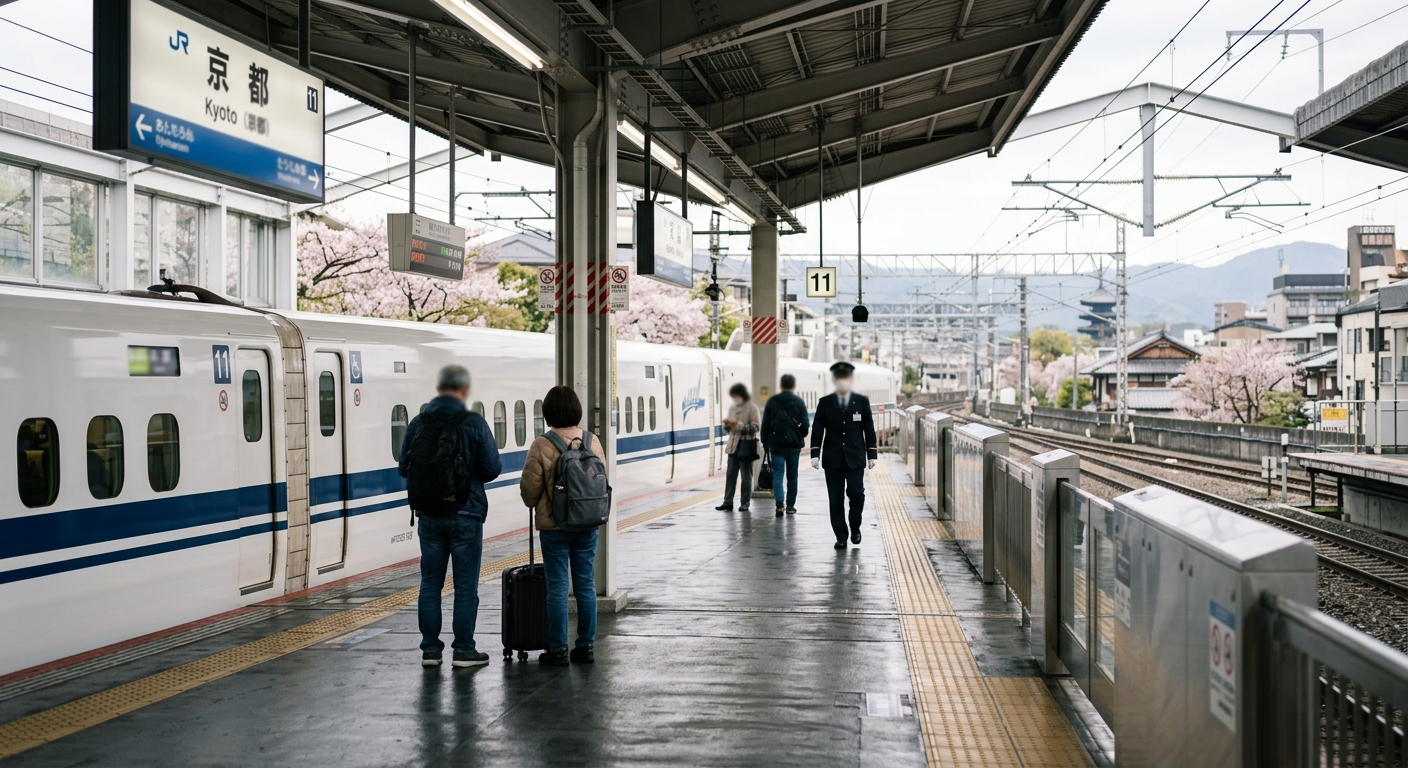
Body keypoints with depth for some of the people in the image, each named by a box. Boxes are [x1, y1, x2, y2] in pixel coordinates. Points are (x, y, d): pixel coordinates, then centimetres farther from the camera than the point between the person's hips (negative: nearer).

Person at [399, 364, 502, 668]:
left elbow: (404, 469, 4)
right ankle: (464, 650, 8)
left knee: (430, 582, 12)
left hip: (429, 515, 4)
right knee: (465, 585, 4)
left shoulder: (417, 423, 0)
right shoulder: (474, 423, -11)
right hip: (465, 515, -4)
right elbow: (492, 469, -10)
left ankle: (430, 649, 15)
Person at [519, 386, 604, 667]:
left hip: (554, 526, -4)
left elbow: (530, 488, -8)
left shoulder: (542, 446, -13)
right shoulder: (593, 441, 0)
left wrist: (532, 504, 14)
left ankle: (558, 650, 5)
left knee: (557, 588, 1)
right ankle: (586, 646, 16)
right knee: (586, 585, 10)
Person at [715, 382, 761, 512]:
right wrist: (727, 425, -6)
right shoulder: (732, 408, 11)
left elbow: (755, 427, -13)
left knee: (746, 476, 2)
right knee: (731, 475, 5)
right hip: (733, 445, 6)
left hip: (746, 446, -5)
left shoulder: (752, 408, -6)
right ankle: (728, 502, 8)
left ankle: (745, 503, 8)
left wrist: (738, 424, -21)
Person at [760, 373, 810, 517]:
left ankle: (780, 504, -16)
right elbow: (804, 425, -3)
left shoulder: (772, 401, 1)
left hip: (776, 445, 0)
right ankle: (790, 505, 16)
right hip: (794, 444, 0)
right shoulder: (799, 402, -2)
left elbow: (765, 424, 1)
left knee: (777, 474, -2)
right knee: (792, 476, 11)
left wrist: (766, 443, 9)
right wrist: (801, 438, 16)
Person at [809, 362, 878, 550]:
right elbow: (817, 429, 2)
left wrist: (872, 454, 3)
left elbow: (869, 429, 6)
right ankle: (840, 536, 9)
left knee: (856, 493, -9)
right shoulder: (825, 403, 5)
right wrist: (815, 454, -8)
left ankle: (855, 527, 15)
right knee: (836, 499, 2)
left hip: (855, 458, -1)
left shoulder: (862, 401, 5)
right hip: (833, 460, 1)